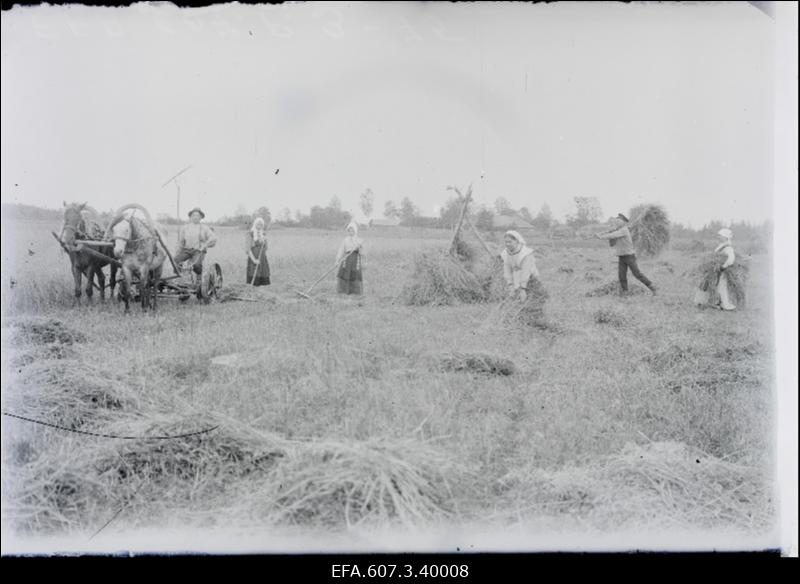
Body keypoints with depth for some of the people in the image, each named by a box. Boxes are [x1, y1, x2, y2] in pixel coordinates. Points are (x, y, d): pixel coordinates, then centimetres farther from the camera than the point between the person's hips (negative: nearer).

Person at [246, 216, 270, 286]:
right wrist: (254, 260, -18)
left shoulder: (263, 234, 11)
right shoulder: (251, 233, -4)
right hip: (253, 258, -5)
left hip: (262, 259, 5)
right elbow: (248, 249, -8)